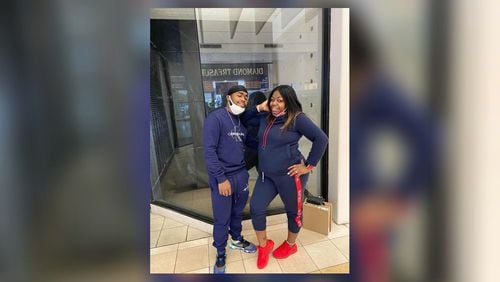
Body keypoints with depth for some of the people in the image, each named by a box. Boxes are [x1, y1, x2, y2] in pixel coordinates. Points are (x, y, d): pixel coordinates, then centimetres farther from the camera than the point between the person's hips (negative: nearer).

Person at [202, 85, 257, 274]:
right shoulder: (215, 118, -14)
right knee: (222, 219, 9)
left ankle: (237, 240, 46)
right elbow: (209, 151, -18)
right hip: (222, 177, -6)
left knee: (237, 212, 22)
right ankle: (220, 253, 31)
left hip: (241, 174, 6)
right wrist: (221, 178, -19)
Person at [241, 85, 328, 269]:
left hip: (289, 175, -6)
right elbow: (244, 121, 18)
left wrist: (308, 165, -15)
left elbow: (321, 139, -16)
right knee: (256, 208, 3)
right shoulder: (265, 117, 8)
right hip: (266, 175, 6)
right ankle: (263, 245, 27)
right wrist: (259, 108, 2)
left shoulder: (297, 118, -13)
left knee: (293, 211, 14)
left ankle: (290, 245, 40)